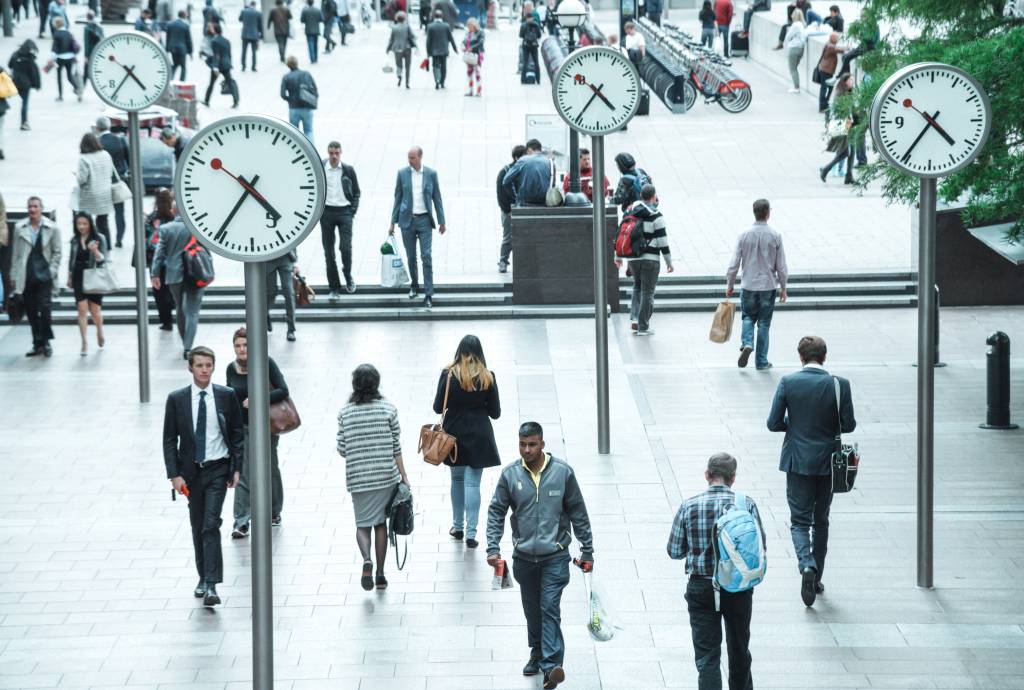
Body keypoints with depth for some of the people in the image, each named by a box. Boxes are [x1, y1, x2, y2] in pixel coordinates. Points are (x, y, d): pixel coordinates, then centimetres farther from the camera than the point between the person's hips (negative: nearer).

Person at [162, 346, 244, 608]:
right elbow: (169, 439, 0)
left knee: (211, 525, -13)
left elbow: (237, 434, 4)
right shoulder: (177, 399, -3)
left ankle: (212, 586, -17)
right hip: (191, 470, 2)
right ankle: (203, 578, 26)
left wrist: (237, 468, -1)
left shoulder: (226, 396, -3)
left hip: (217, 469, -2)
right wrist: (174, 474, -8)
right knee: (197, 527, 11)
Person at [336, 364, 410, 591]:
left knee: (362, 524, 9)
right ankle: (380, 574, 15)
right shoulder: (388, 409, -4)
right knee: (381, 523, 14)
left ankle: (366, 559, -20)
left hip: (357, 478, 0)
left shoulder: (345, 413, -2)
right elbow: (396, 447, -3)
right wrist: (403, 475, 5)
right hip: (386, 475, 0)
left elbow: (342, 449, -1)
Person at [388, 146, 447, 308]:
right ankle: (414, 285, 31)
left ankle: (428, 295, -9)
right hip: (407, 220, 2)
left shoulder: (431, 174, -1)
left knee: (426, 256, -9)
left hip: (424, 220, -2)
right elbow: (398, 198, 7)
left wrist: (441, 222, 4)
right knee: (411, 257, 9)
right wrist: (393, 223, 5)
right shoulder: (402, 174, 2)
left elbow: (437, 198, 5)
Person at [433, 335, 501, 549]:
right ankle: (471, 533, -1)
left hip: (455, 435, 1)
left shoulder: (448, 374, -10)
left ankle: (458, 527, 28)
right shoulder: (488, 377, -9)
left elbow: (438, 408, -6)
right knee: (473, 483, 2)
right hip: (479, 436, -1)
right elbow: (495, 412, -3)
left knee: (457, 479, 19)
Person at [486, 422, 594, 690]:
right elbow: (496, 512, 4)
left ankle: (551, 664, -17)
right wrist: (493, 548, -7)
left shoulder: (562, 472, -6)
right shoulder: (510, 474, -3)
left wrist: (587, 551, 3)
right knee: (532, 610, 15)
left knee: (550, 608, -12)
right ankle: (537, 654, 34)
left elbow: (578, 513, 1)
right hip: (523, 557, 3)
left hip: (555, 556, -3)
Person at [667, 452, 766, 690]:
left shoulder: (689, 506, -8)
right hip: (739, 588, 1)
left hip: (701, 588, -1)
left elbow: (675, 551, -2)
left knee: (707, 655, 2)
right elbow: (761, 548, -5)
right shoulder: (746, 504, -8)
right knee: (739, 650, 22)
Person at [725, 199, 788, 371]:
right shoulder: (775, 236, -8)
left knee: (748, 316, 19)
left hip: (748, 285, 1)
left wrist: (729, 285, 8)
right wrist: (783, 288, 8)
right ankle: (761, 361, 12)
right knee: (764, 322, 9)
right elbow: (781, 266, -4)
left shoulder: (744, 235, -6)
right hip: (768, 286, -1)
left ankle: (747, 343, -8)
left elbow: (734, 263, -4)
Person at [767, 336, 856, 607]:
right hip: (827, 462, 1)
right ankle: (817, 579, 22)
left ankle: (807, 565, -22)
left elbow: (773, 423, -7)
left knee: (800, 520, 5)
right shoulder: (839, 384, -8)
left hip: (797, 461, -1)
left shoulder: (788, 382, -9)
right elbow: (848, 425, -5)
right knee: (821, 521, 16)